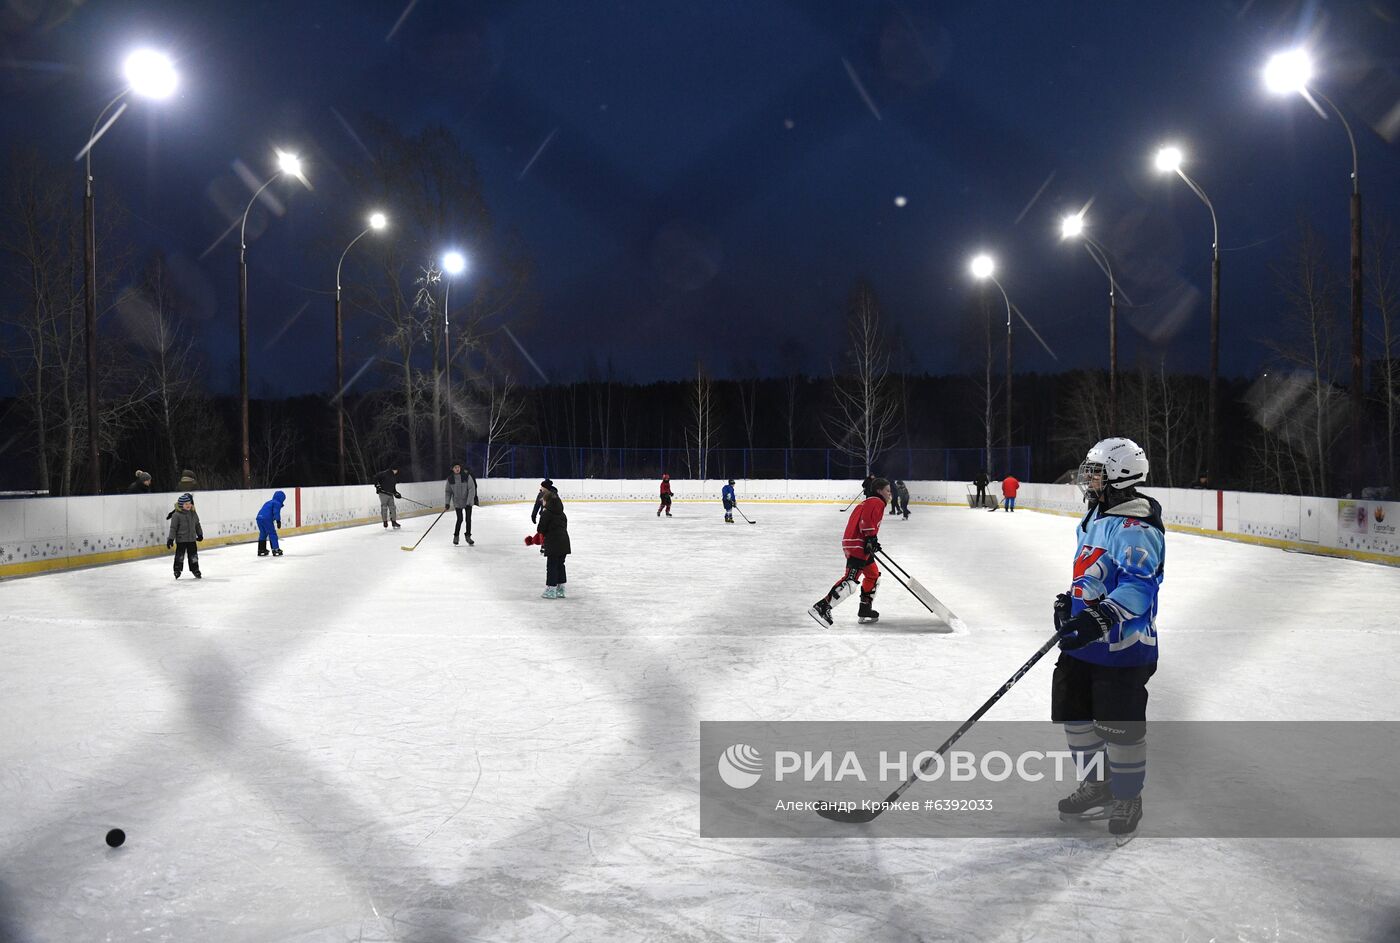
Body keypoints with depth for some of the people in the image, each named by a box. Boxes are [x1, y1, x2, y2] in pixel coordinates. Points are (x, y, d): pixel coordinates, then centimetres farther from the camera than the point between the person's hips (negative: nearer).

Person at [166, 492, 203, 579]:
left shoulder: (193, 513, 5)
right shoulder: (176, 515, -11)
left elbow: (197, 525, 17)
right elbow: (173, 528, -10)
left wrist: (200, 534, 21)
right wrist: (170, 539, -12)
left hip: (192, 539, 5)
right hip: (181, 539, -4)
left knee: (193, 554, 10)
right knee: (180, 555, 2)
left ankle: (195, 569, 21)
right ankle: (177, 570, 15)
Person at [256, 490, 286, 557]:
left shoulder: (268, 502, 31)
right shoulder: (277, 503, 4)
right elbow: (276, 512, -12)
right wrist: (278, 521, -19)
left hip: (259, 518, 8)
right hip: (267, 519, -8)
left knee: (262, 534, 19)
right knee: (272, 534, -1)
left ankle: (261, 550, 24)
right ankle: (275, 549, -1)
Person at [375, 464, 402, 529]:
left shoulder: (394, 476, 15)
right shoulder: (384, 474, -11)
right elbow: (376, 477, -13)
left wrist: (396, 493, 12)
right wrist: (377, 485, -19)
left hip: (390, 494, 7)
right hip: (383, 493, -7)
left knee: (392, 507, 5)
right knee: (384, 507, -3)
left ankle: (394, 521, 11)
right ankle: (385, 521, 6)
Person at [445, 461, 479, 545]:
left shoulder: (467, 476, -14)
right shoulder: (450, 479, -6)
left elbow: (472, 489, -14)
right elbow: (448, 492, 4)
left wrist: (469, 502, -20)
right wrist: (447, 504, -1)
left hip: (468, 501, -1)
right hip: (457, 502, 1)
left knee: (468, 519, 2)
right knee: (459, 519, -6)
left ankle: (468, 536, 19)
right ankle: (456, 536, 14)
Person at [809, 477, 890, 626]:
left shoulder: (869, 502, 26)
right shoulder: (877, 502, -5)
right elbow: (867, 520, -21)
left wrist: (872, 542, 29)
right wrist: (871, 538, -25)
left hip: (854, 544, 11)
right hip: (857, 546, -11)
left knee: (873, 574, 24)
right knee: (850, 581, -20)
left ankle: (865, 610, 28)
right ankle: (822, 607, -26)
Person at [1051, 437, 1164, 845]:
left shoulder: (1136, 527, -20)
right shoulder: (1094, 519, 11)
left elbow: (1138, 586, -29)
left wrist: (1101, 619, -39)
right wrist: (1069, 601, 19)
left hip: (1123, 648, -10)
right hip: (1082, 643, 10)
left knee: (1121, 727, 2)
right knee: (1075, 716, 16)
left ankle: (1128, 800, 23)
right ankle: (1096, 787, 34)